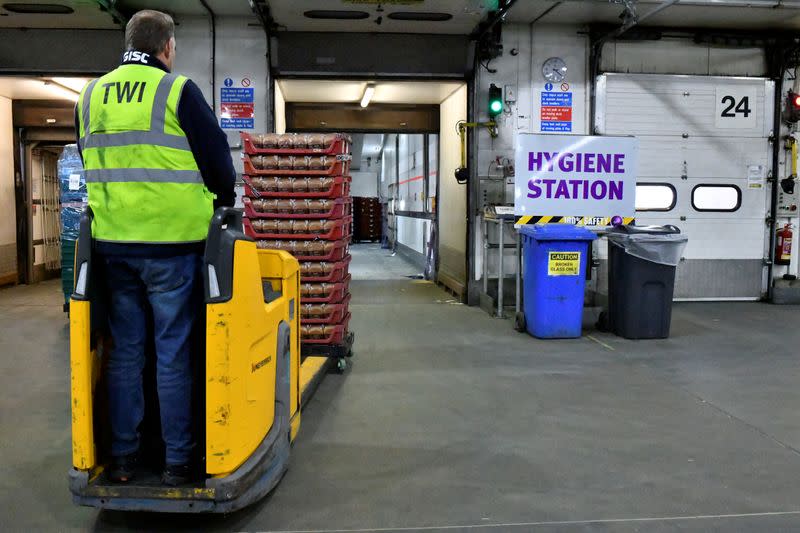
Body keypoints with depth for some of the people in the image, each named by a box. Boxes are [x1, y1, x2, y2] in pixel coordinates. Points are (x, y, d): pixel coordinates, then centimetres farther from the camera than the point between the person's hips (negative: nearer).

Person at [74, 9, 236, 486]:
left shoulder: (91, 95, 11)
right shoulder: (178, 90, -6)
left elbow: (92, 165, 19)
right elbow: (217, 157, -4)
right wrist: (225, 199, 14)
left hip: (112, 243, 5)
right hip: (172, 241, -5)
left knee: (125, 350, 13)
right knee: (173, 353, 3)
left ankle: (123, 457, 20)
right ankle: (177, 461, 12)